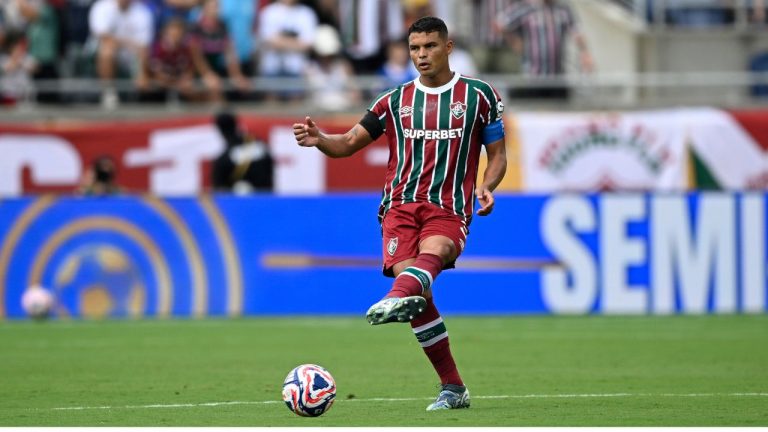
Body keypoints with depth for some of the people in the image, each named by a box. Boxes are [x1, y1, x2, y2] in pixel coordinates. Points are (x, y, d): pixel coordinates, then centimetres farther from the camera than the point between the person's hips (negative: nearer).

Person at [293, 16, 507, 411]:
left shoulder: (479, 95, 12)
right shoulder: (394, 101, 18)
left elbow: (498, 155, 14)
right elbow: (349, 143, 17)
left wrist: (486, 186, -8)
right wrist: (319, 140, -6)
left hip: (449, 209, -2)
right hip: (401, 204, 2)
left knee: (432, 253, -35)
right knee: (410, 279, -19)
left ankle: (396, 299, -70)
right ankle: (452, 388, -11)